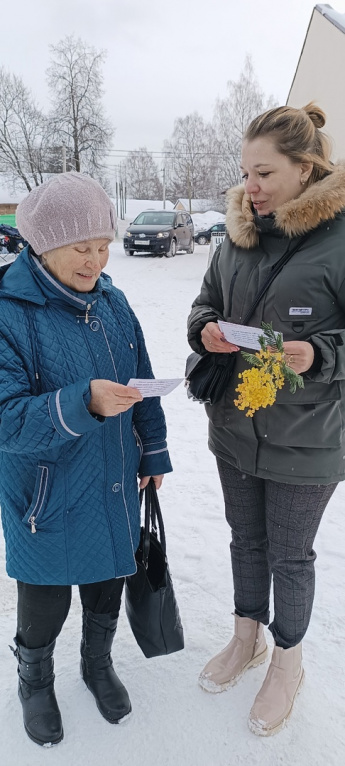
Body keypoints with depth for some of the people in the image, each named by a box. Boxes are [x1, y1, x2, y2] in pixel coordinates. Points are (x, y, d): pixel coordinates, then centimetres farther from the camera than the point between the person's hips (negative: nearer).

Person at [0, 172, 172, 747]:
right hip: (46, 500, -5)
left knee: (107, 585, 24)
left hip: (114, 488, 5)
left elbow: (143, 387, 7)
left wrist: (153, 453, 11)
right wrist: (84, 402, -39)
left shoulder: (112, 302, -2)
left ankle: (98, 664, 53)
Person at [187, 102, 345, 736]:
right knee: (246, 539, 22)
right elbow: (205, 301, 12)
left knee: (290, 554, 14)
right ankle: (247, 638, 48)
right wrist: (207, 330, -9)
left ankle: (288, 660, 42)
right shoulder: (238, 233, 2)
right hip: (235, 428, 5)